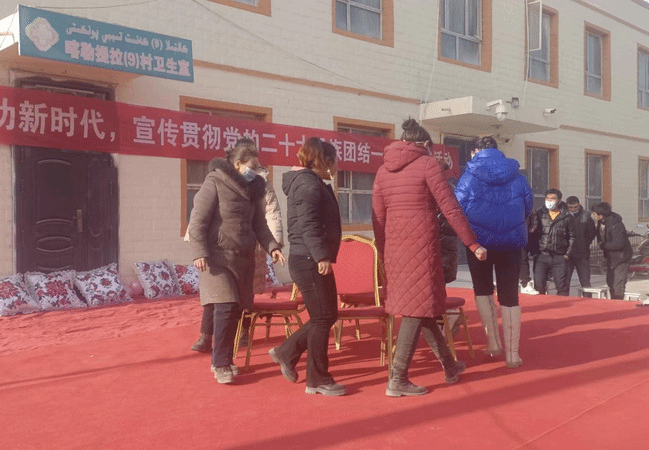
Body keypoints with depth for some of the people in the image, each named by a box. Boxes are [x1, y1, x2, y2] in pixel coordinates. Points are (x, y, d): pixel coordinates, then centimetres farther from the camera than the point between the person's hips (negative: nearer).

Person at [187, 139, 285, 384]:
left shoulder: (252, 188, 12)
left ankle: (223, 359, 20)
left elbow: (259, 223, 15)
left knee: (236, 310, 6)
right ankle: (221, 364, -3)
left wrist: (272, 246, 1)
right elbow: (198, 220, -11)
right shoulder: (214, 182, -8)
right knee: (226, 307, -14)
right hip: (218, 256, -6)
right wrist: (200, 252, -19)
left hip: (244, 258, 6)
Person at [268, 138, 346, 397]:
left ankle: (286, 352, 25)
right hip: (310, 261, -11)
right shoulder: (308, 184, -13)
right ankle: (318, 380, 7)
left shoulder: (313, 183, 20)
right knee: (322, 319, -4)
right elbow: (308, 225, -23)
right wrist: (321, 256, -28)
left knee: (327, 316, 14)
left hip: (313, 261, 11)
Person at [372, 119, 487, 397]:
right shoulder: (427, 163, -3)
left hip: (394, 245, 7)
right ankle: (397, 380, -2)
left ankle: (449, 365, 31)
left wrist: (384, 254, 17)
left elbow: (377, 217, 11)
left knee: (419, 307, 16)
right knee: (417, 309, -1)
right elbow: (450, 207, -8)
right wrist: (473, 243, -3)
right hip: (422, 241, -7)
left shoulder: (384, 170, 12)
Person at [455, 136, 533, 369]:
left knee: (483, 289, 18)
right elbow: (528, 207, 12)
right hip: (512, 241, 2)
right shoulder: (517, 176, 4)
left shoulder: (469, 177, -5)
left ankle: (493, 342, 12)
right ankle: (512, 353, 5)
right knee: (509, 294, 6)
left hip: (479, 240, -2)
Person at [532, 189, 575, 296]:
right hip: (542, 255, 0)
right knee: (538, 285, -3)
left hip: (559, 257, 0)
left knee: (562, 287, 1)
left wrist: (568, 254, 2)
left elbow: (572, 237, 10)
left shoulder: (567, 217, 6)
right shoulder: (540, 214, 8)